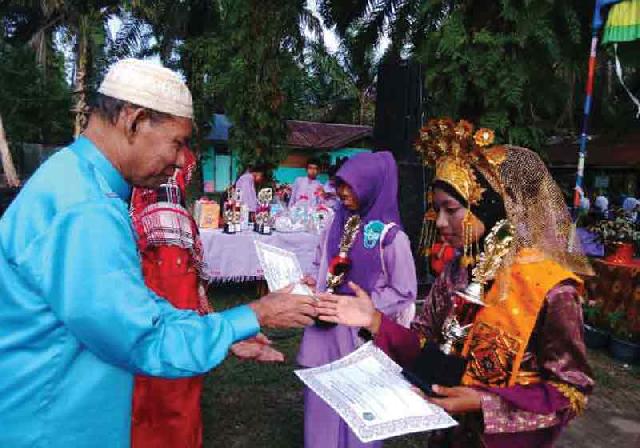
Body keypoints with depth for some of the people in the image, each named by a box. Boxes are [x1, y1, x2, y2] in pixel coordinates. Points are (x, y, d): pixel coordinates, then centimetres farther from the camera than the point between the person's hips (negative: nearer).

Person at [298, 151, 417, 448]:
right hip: (325, 334, 5)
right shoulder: (336, 224, 1)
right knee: (321, 407, 15)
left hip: (361, 337, -4)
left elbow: (404, 294, -9)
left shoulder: (391, 237, -15)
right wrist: (315, 285, -5)